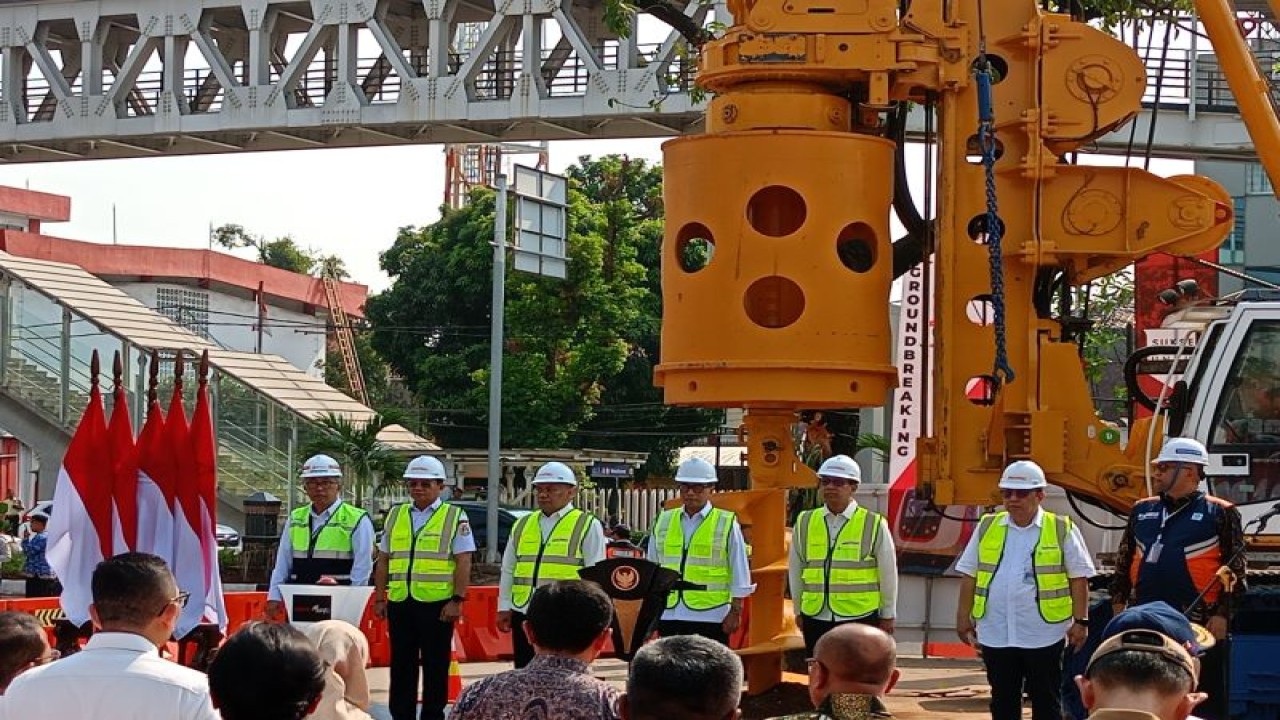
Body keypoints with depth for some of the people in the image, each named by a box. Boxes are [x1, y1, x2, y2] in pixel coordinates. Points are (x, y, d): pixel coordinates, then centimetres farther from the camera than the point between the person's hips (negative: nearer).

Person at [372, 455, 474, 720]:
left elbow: (463, 562, -5)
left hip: (437, 603, -4)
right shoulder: (395, 516, 13)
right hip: (399, 602, 4)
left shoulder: (455, 517, 0)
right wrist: (380, 598, 11)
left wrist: (458, 600, -12)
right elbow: (383, 561, 16)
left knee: (435, 667, 2)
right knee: (401, 666, 8)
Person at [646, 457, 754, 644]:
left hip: (711, 616, -3)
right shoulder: (663, 522, 11)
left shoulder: (726, 524, 1)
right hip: (669, 614, 3)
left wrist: (735, 611, -4)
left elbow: (739, 573, 1)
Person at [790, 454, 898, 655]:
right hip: (815, 618, 3)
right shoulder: (805, 523, 6)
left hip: (859, 618, -3)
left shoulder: (874, 525, -2)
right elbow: (795, 570, 14)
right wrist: (799, 610, 16)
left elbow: (888, 573, 4)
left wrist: (887, 616, 8)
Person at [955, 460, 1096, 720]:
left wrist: (1080, 621, -5)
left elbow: (1079, 578, 0)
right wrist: (964, 617, 7)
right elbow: (969, 576, 11)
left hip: (1043, 634, -3)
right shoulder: (987, 527, 8)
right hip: (996, 633, 3)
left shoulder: (1062, 530, -1)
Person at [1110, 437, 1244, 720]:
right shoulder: (1142, 511, 12)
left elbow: (1235, 570, -4)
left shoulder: (1220, 514, -3)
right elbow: (1123, 561, 18)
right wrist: (1119, 603, 12)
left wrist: (1222, 614, -10)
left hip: (1199, 625, -5)